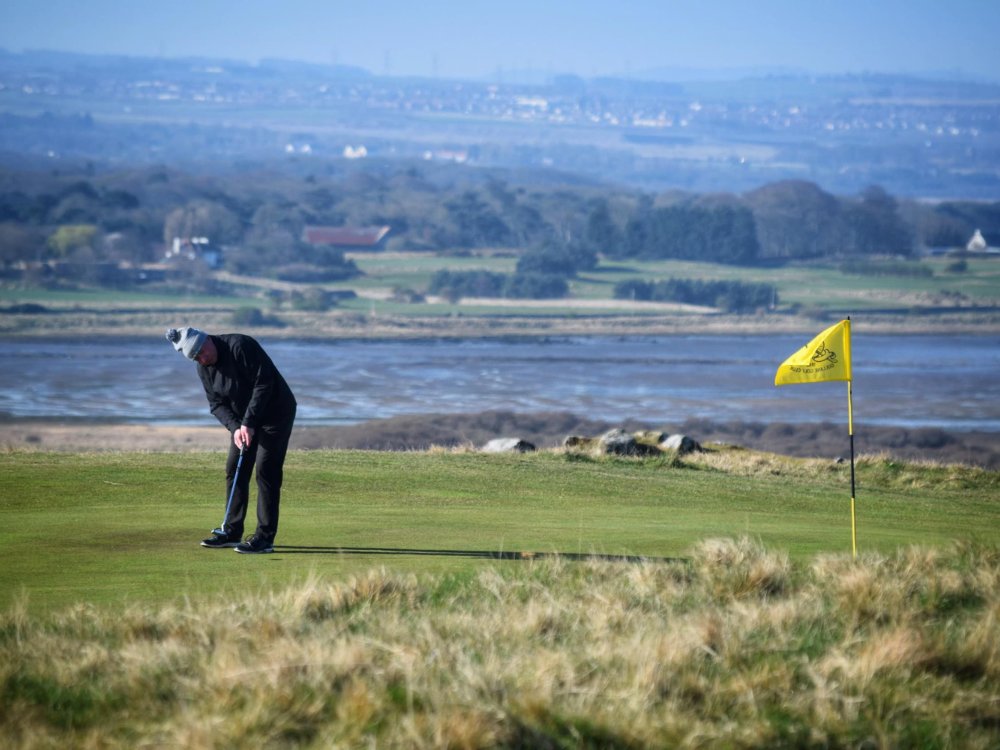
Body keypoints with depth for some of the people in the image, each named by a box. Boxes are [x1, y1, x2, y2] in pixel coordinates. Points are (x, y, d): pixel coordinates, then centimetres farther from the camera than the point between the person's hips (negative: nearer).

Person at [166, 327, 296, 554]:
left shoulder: (240, 346, -25)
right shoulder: (204, 368, -1)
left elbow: (264, 383, -26)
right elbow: (216, 403, 2)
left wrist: (249, 423, -25)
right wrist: (235, 427, -16)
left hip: (275, 413, -8)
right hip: (243, 421, 8)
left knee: (266, 472, -12)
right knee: (235, 470, 7)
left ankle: (265, 537, -11)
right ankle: (231, 532, 16)